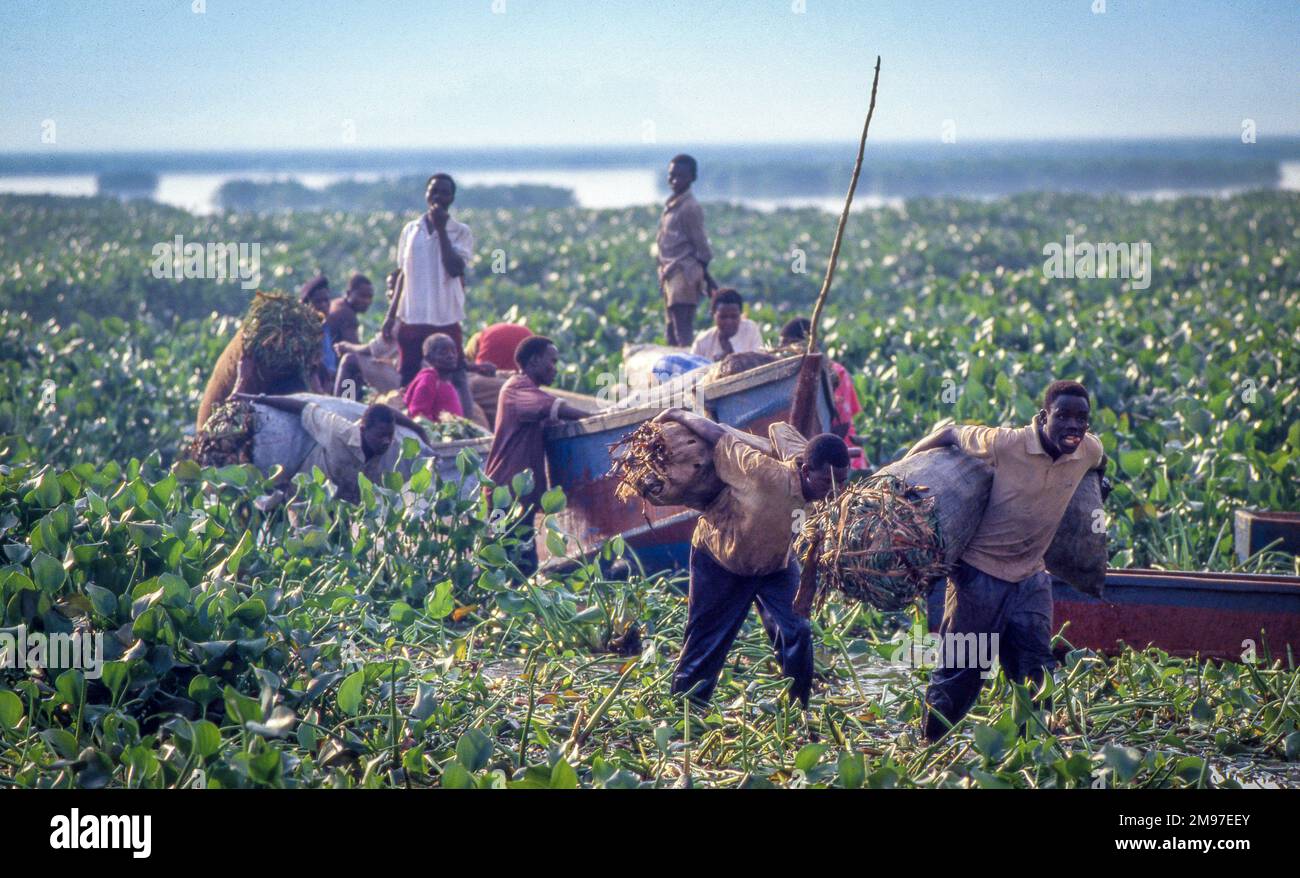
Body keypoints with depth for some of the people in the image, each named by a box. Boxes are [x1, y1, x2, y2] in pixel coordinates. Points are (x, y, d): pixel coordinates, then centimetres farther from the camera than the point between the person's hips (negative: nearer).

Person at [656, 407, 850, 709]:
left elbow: (780, 429, -4)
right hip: (720, 558, -5)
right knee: (705, 645, 3)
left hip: (775, 563, 5)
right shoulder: (766, 476, -41)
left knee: (796, 633, -10)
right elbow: (719, 438, -27)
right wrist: (678, 415, -14)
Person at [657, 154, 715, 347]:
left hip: (684, 274, -10)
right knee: (672, 332, 15)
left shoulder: (690, 207, -13)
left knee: (682, 333, -13)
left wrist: (705, 275, -9)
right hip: (671, 274, 10)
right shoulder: (671, 204, 15)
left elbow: (700, 244, -11)